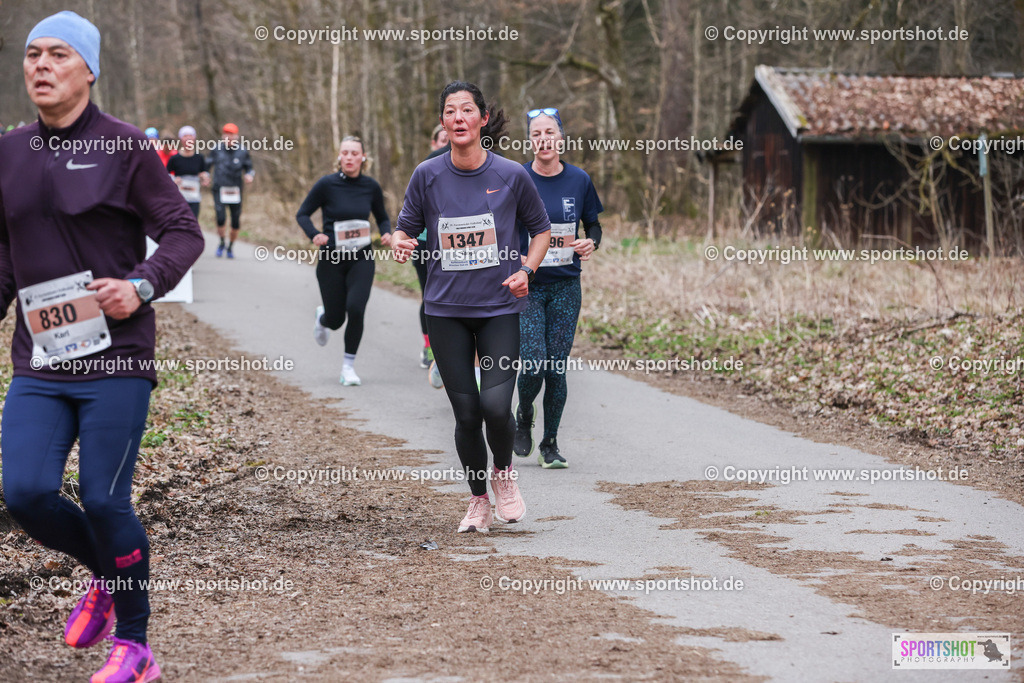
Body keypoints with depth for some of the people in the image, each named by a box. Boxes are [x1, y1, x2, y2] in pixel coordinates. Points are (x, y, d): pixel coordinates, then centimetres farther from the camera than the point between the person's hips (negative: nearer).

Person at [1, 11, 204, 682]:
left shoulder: (124, 145, -3)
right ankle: (108, 574, 24)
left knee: (105, 500, -5)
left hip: (116, 356, -4)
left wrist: (141, 285, -17)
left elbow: (184, 232, -2)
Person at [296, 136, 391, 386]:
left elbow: (382, 217, 15)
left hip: (361, 259, 1)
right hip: (331, 259, -1)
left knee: (355, 309, -19)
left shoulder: (371, 186, -1)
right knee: (336, 320, 5)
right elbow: (302, 214, -1)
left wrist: (386, 233, -6)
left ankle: (348, 366, 0)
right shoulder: (327, 184, -10)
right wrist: (314, 235, -19)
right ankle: (322, 317, 46)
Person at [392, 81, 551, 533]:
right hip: (445, 309, 1)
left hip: (499, 307, -1)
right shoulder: (427, 175, -1)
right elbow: (405, 228, 7)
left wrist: (526, 270, -5)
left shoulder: (511, 175, -3)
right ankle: (478, 500, 24)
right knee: (466, 414, 2)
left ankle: (504, 474, 17)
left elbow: (541, 229, 10)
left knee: (495, 405, -15)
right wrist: (399, 243, -16)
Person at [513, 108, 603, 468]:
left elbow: (593, 225, 11)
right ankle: (523, 418, 19)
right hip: (526, 285, -2)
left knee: (556, 369, 0)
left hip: (566, 286, 2)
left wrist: (590, 243, -11)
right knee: (533, 364, -13)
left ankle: (550, 445, 16)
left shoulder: (579, 180, 1)